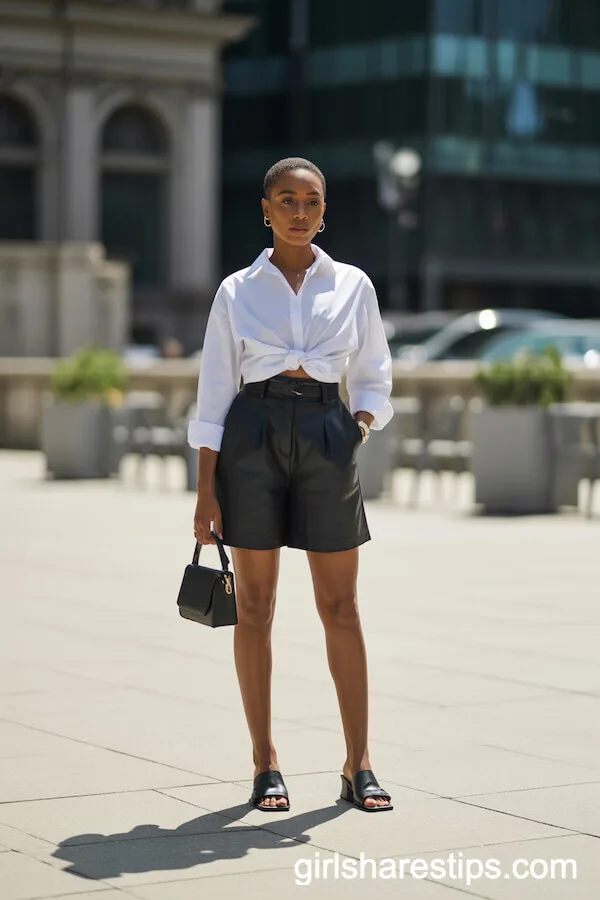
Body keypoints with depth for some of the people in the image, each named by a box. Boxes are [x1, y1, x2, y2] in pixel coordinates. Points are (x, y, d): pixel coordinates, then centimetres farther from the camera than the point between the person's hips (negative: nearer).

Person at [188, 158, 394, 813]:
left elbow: (374, 377, 15)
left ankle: (358, 764, 7)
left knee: (340, 606, 0)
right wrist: (206, 489, -2)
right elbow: (213, 394, 4)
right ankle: (265, 765, 11)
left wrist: (362, 423, -7)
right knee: (255, 606, 2)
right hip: (253, 437, -1)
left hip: (326, 438, 1)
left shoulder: (352, 286, 9)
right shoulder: (237, 291, 5)